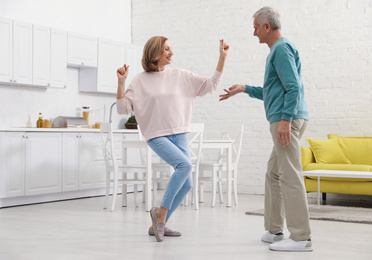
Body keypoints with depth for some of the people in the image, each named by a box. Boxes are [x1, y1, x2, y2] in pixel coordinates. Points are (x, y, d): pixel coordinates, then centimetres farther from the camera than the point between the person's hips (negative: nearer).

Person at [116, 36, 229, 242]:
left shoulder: (180, 76, 8)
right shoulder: (140, 81, 1)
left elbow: (211, 84, 8)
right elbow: (123, 108, -3)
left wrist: (222, 57, 2)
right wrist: (121, 82, -15)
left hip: (179, 134, 5)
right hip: (157, 135, -5)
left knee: (186, 184, 1)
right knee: (184, 164, -29)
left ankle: (158, 225, 17)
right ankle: (161, 212, -14)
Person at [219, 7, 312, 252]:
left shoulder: (282, 49, -7)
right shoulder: (278, 49, 25)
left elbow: (293, 87, -18)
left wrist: (285, 119, -24)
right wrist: (244, 89, 32)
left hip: (287, 119, -11)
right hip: (285, 119, 11)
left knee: (290, 176, -11)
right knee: (274, 175, 13)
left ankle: (301, 237, -9)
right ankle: (274, 230, 20)